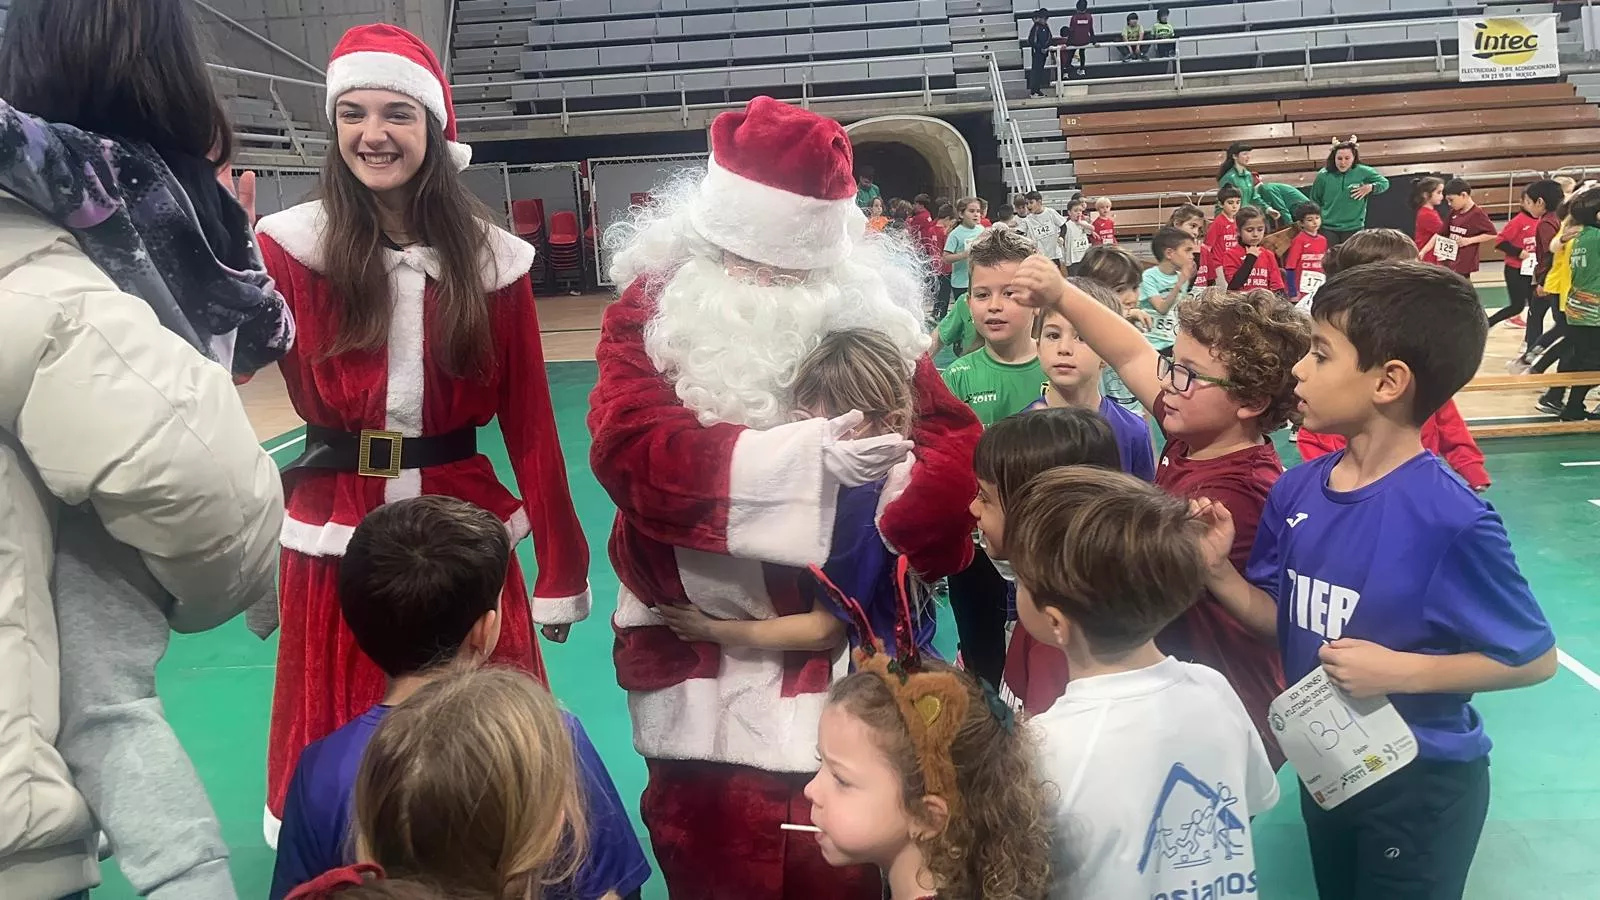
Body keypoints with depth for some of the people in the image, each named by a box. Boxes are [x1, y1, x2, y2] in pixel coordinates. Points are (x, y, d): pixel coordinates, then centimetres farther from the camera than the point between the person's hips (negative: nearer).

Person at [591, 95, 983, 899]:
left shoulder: (868, 308, 2)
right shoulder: (654, 309, -4)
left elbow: (954, 440, -4)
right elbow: (629, 448, -20)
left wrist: (910, 516, -26)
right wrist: (792, 453, -33)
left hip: (844, 653, 2)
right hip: (705, 666, -1)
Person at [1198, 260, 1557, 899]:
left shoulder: (1451, 519, -26)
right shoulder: (1296, 490, -7)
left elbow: (1535, 657, -17)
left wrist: (1400, 671, -26)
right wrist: (1218, 572, -13)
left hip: (1420, 784, -6)